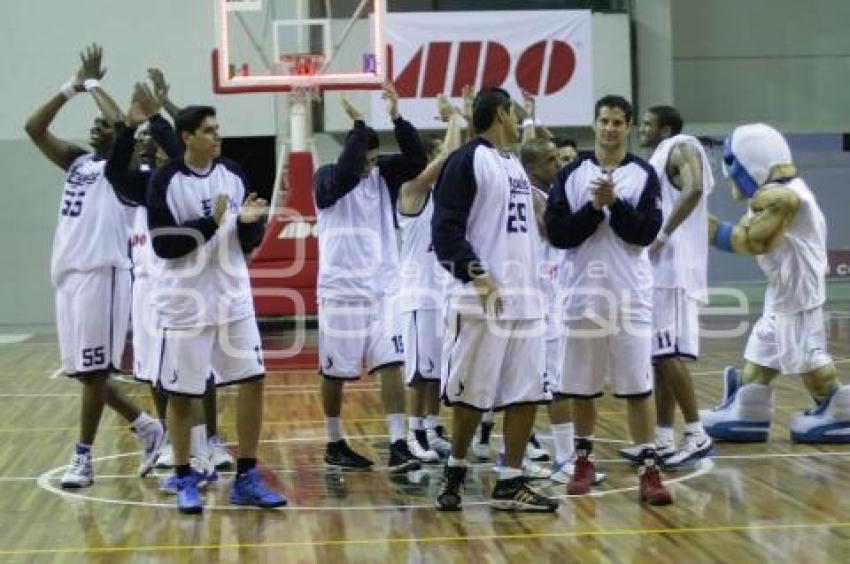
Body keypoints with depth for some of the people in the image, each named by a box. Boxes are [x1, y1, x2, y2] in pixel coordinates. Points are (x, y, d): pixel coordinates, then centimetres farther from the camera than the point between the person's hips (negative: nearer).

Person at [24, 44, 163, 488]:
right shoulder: (76, 161, 17)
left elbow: (124, 124, -19)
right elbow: (34, 128, 11)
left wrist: (93, 83, -5)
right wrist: (74, 86, 5)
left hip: (102, 273, -8)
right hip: (67, 272, 8)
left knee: (94, 369, -2)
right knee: (80, 369, 11)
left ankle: (83, 457, 5)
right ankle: (146, 427, 24)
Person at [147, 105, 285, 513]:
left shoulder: (233, 174, 5)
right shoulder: (166, 181, -10)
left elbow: (250, 243, 9)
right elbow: (163, 245, -16)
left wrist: (248, 221, -13)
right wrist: (210, 223, -24)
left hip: (233, 297, 5)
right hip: (186, 301, -5)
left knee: (252, 381, 2)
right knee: (180, 392, 3)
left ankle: (246, 479, 12)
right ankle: (184, 481, 17)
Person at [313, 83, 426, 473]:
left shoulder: (383, 174, 5)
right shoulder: (326, 178, -8)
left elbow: (417, 160, -10)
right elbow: (345, 174, -30)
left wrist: (396, 117, -22)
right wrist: (359, 125, -29)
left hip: (383, 288, 4)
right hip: (341, 290, -4)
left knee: (391, 365, -6)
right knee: (335, 372, 7)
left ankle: (398, 447, -7)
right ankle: (334, 446, 21)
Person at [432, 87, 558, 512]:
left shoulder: (515, 165, 18)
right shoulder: (467, 161, -7)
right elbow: (445, 228, -14)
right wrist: (477, 274, -22)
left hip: (524, 298, 8)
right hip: (481, 299, -8)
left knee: (527, 393, 4)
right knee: (471, 394, 0)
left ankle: (510, 484, 9)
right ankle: (455, 470, 18)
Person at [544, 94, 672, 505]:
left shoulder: (643, 175, 3)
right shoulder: (571, 175, 4)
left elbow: (646, 232, -7)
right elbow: (557, 234, -3)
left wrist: (615, 202, -17)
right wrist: (594, 208, -14)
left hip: (629, 295, -1)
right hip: (583, 292, 2)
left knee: (638, 386, -3)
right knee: (581, 386, 9)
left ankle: (649, 469, -2)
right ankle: (584, 460, 24)